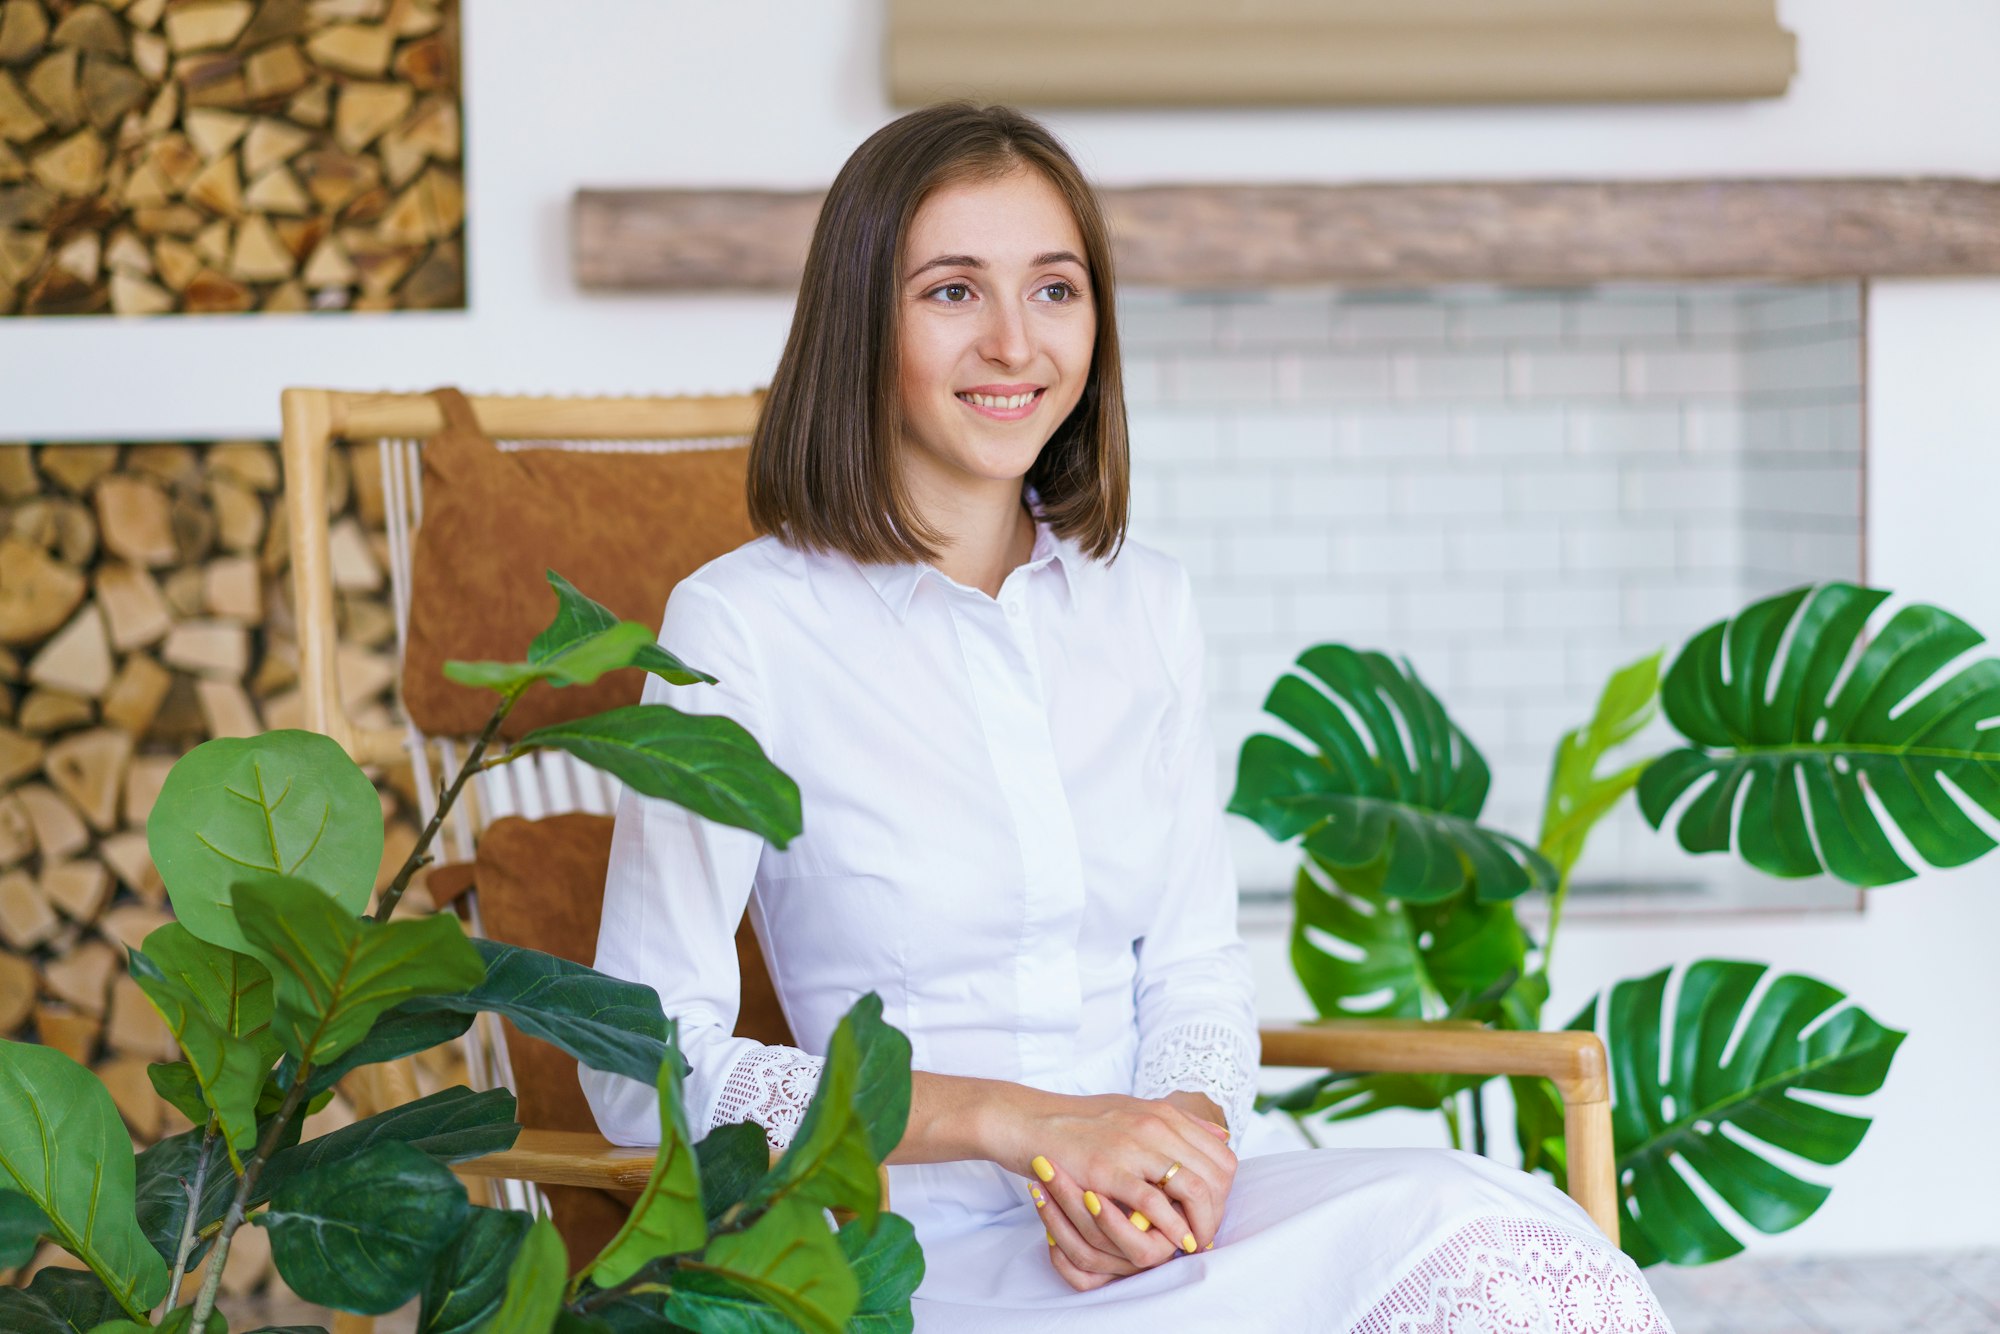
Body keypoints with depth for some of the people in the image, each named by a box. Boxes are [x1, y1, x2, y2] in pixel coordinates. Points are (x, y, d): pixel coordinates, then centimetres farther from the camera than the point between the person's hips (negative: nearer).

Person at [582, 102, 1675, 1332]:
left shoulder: (1149, 605, 12)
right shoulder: (742, 628, -5)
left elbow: (1193, 966, 13)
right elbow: (647, 1066, -8)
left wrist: (1191, 1134, -11)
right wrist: (1014, 1120, -16)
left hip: (1171, 1208, 6)